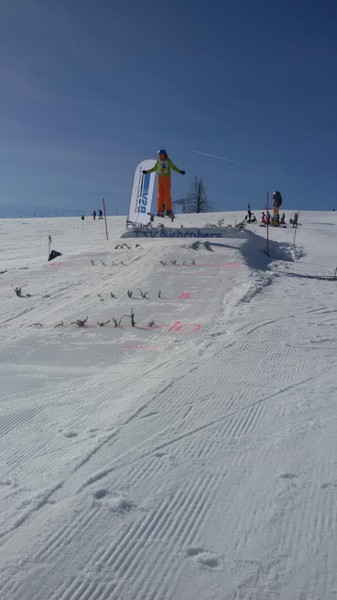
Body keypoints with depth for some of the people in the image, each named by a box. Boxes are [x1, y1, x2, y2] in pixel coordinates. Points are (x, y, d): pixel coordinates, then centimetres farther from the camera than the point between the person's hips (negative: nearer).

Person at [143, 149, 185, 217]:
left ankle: (169, 211, -11)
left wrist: (180, 171, -6)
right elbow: (154, 168, 23)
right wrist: (147, 171, 21)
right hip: (160, 178, 3)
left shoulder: (168, 161, -1)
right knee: (160, 194, -2)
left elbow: (173, 167, 6)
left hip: (167, 178, -3)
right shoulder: (158, 162, 9)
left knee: (167, 194, -11)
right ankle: (160, 211, -2)